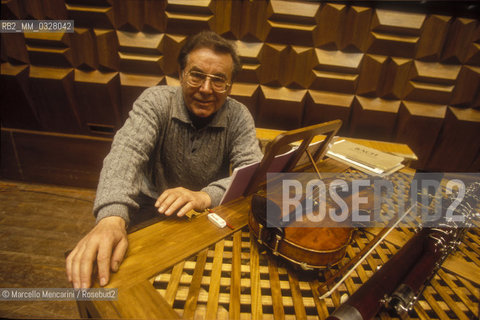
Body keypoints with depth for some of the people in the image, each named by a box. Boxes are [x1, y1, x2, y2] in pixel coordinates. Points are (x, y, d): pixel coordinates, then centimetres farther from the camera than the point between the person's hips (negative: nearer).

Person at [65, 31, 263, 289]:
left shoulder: (239, 117, -9)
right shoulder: (155, 101, -13)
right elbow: (127, 151, -29)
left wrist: (206, 196, -38)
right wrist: (111, 217, -47)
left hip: (209, 214, 1)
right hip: (154, 207, 0)